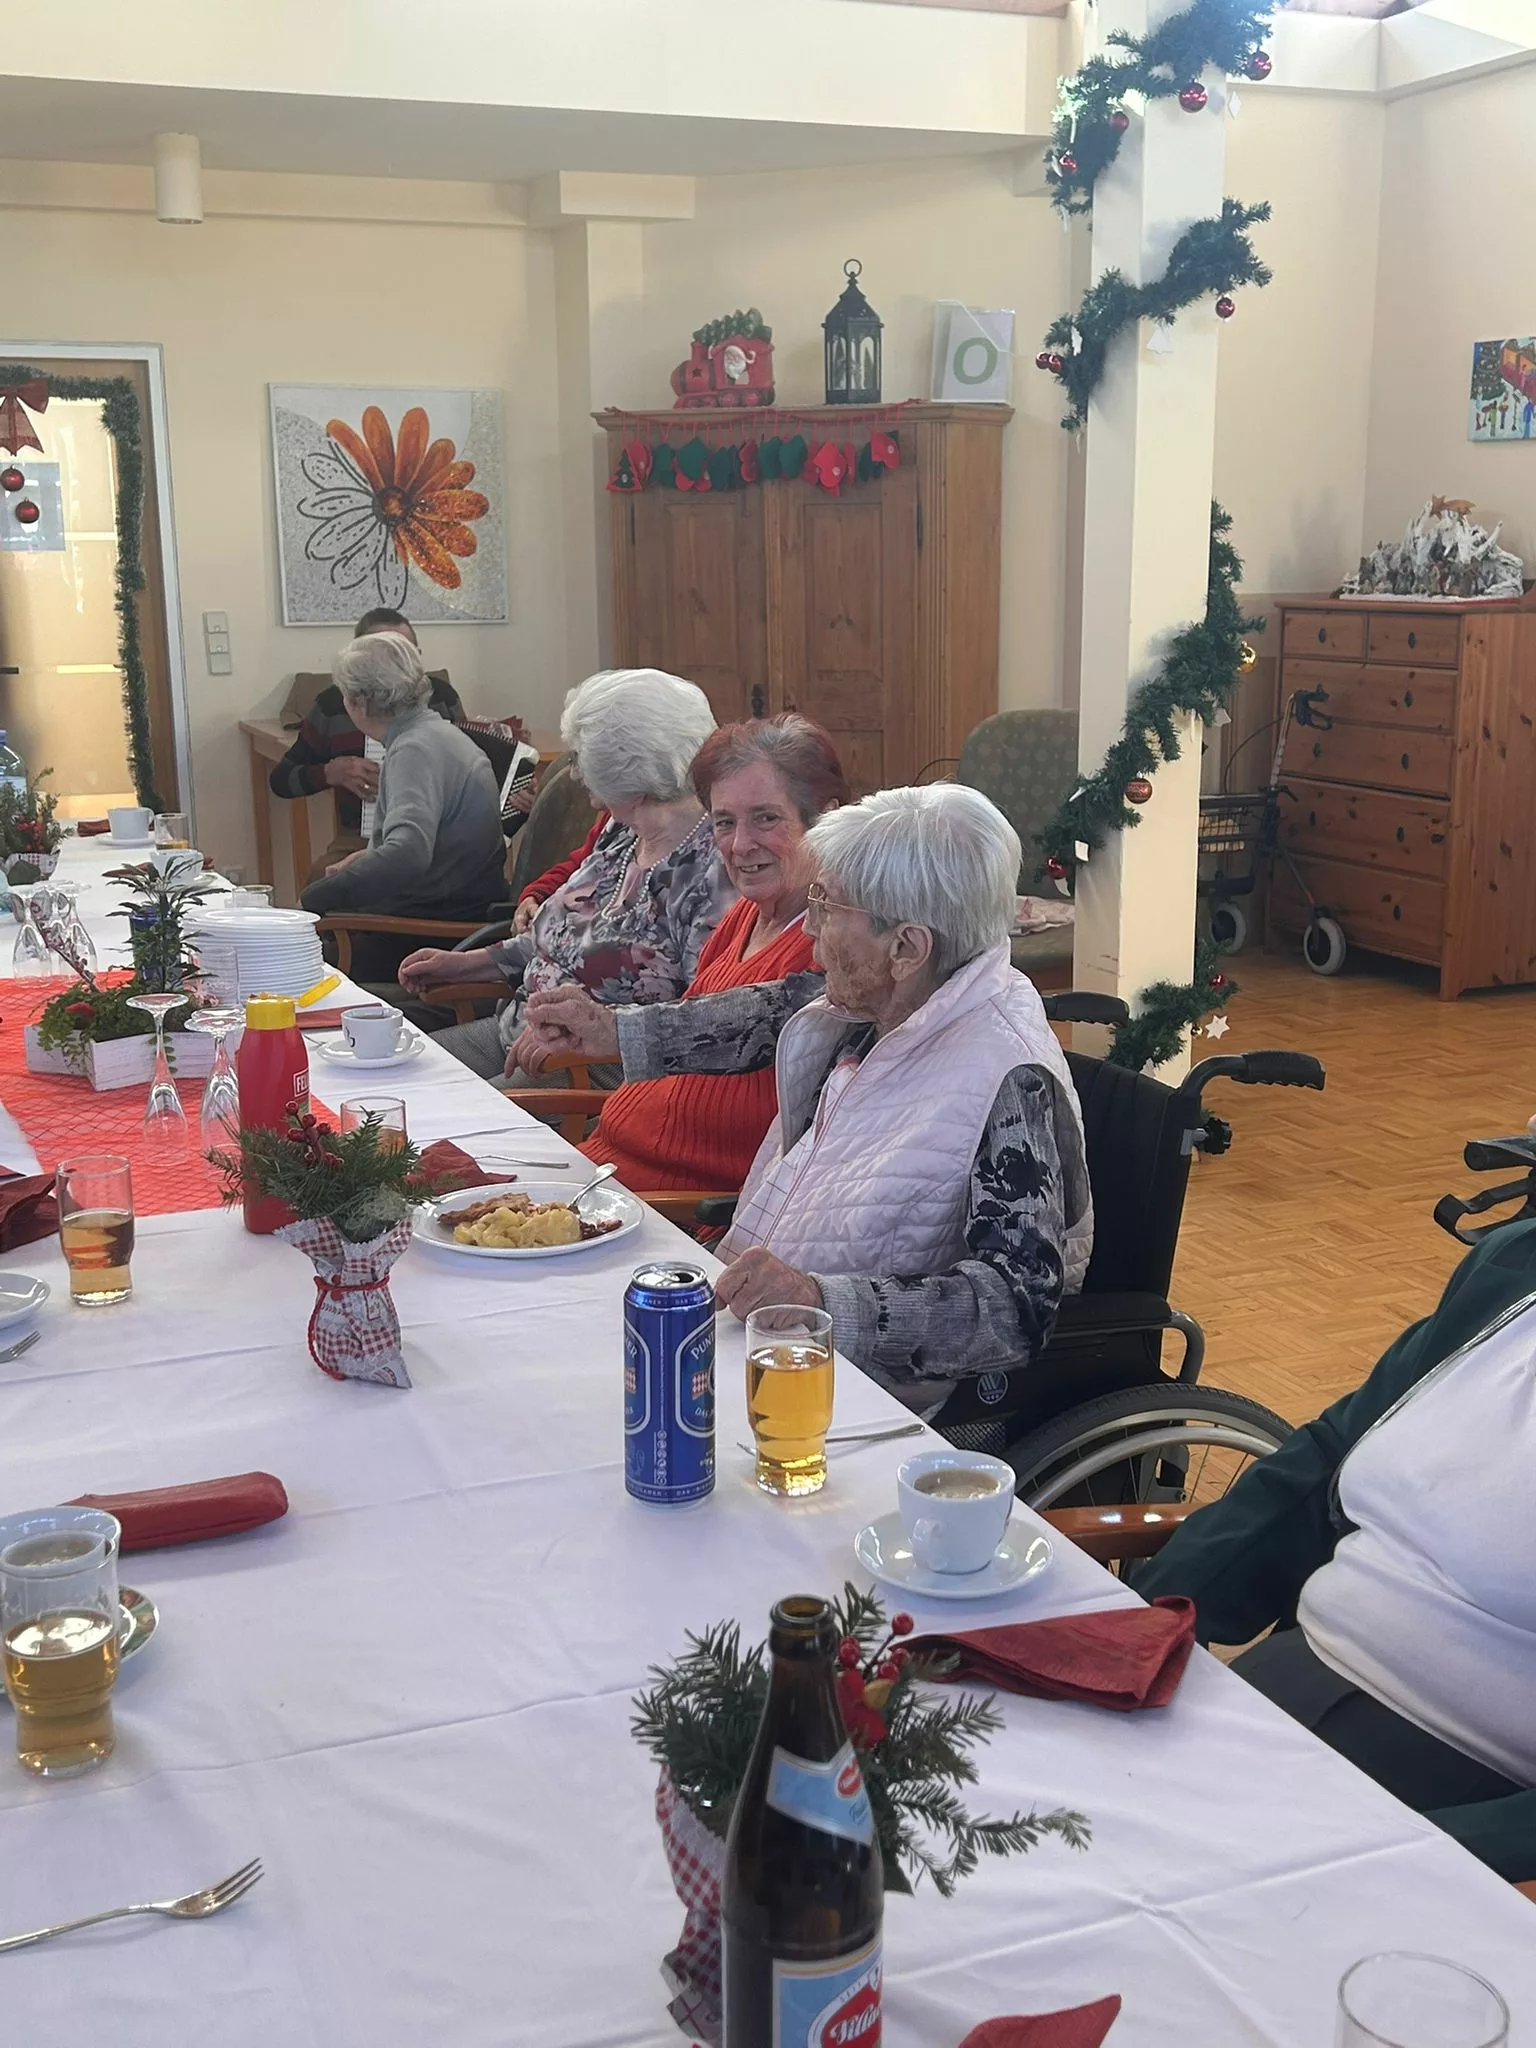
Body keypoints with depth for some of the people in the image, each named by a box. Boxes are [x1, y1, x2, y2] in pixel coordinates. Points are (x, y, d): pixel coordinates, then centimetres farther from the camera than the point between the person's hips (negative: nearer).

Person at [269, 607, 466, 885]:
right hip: (361, 839, -1)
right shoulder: (334, 704, 1)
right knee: (322, 881, -33)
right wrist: (332, 772, -11)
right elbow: (280, 779, 8)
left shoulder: (440, 695, 4)